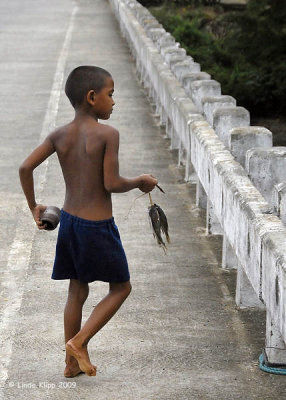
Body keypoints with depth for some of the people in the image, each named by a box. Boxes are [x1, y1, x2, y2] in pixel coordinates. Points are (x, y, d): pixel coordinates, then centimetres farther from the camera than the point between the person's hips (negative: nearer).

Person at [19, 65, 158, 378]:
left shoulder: (60, 135, 2)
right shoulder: (107, 134, -15)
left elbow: (25, 167, -3)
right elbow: (111, 184, -19)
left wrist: (34, 207, 9)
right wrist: (140, 182, -1)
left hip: (69, 221, 6)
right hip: (98, 225, -6)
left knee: (77, 291, 18)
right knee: (121, 287, 12)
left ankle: (72, 362, 22)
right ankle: (78, 342, 1)